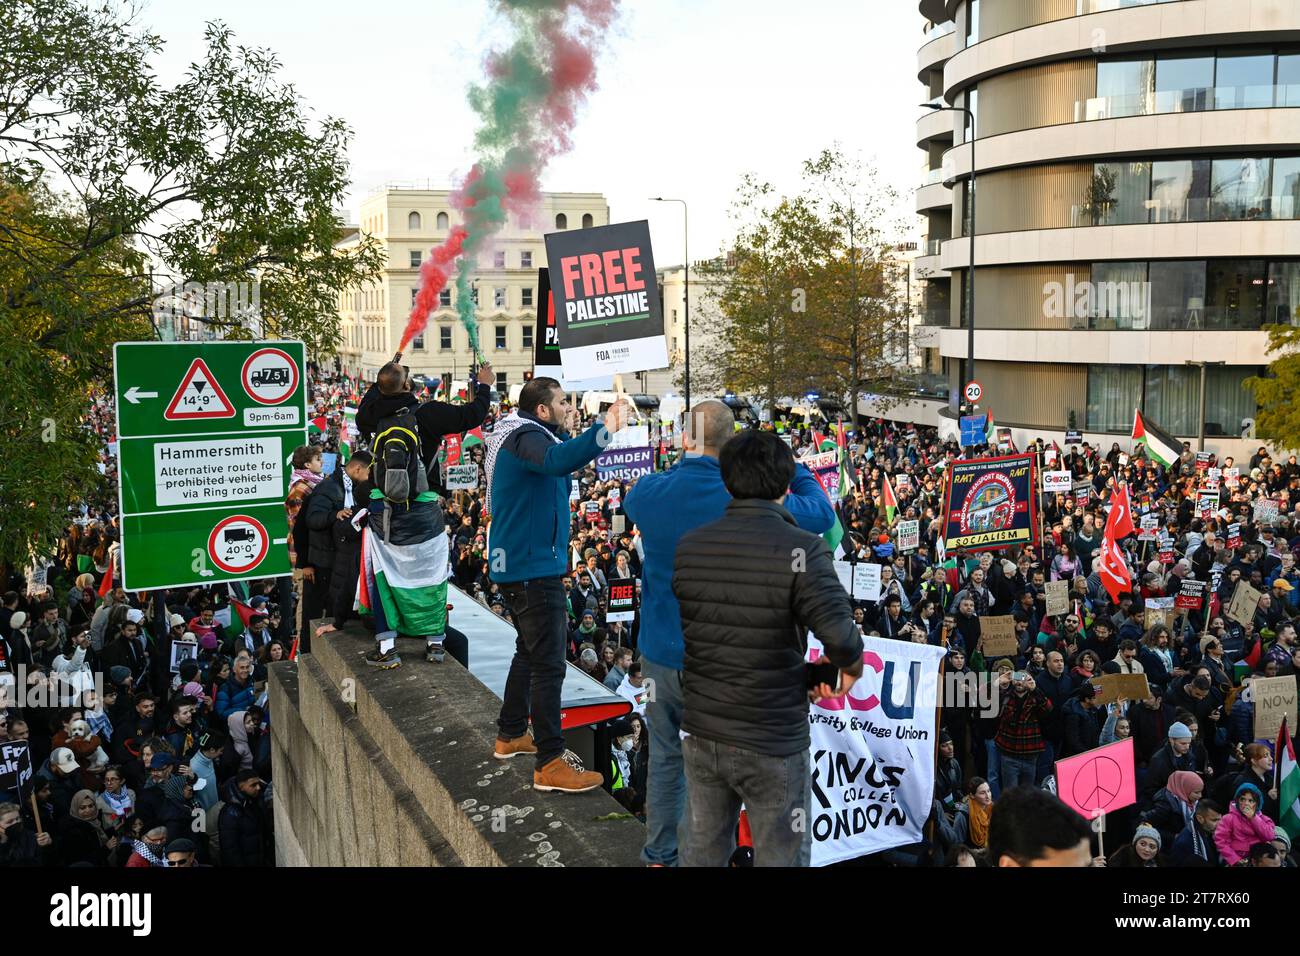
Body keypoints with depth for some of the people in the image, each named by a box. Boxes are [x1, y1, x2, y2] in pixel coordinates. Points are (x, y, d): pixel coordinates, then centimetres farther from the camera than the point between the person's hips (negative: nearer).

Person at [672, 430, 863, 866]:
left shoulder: (687, 546, -2)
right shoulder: (801, 548, -18)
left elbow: (672, 627, 6)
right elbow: (840, 637, -28)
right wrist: (850, 667, -5)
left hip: (700, 732, 5)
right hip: (772, 740, -5)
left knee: (704, 848, 22)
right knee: (782, 858, 13)